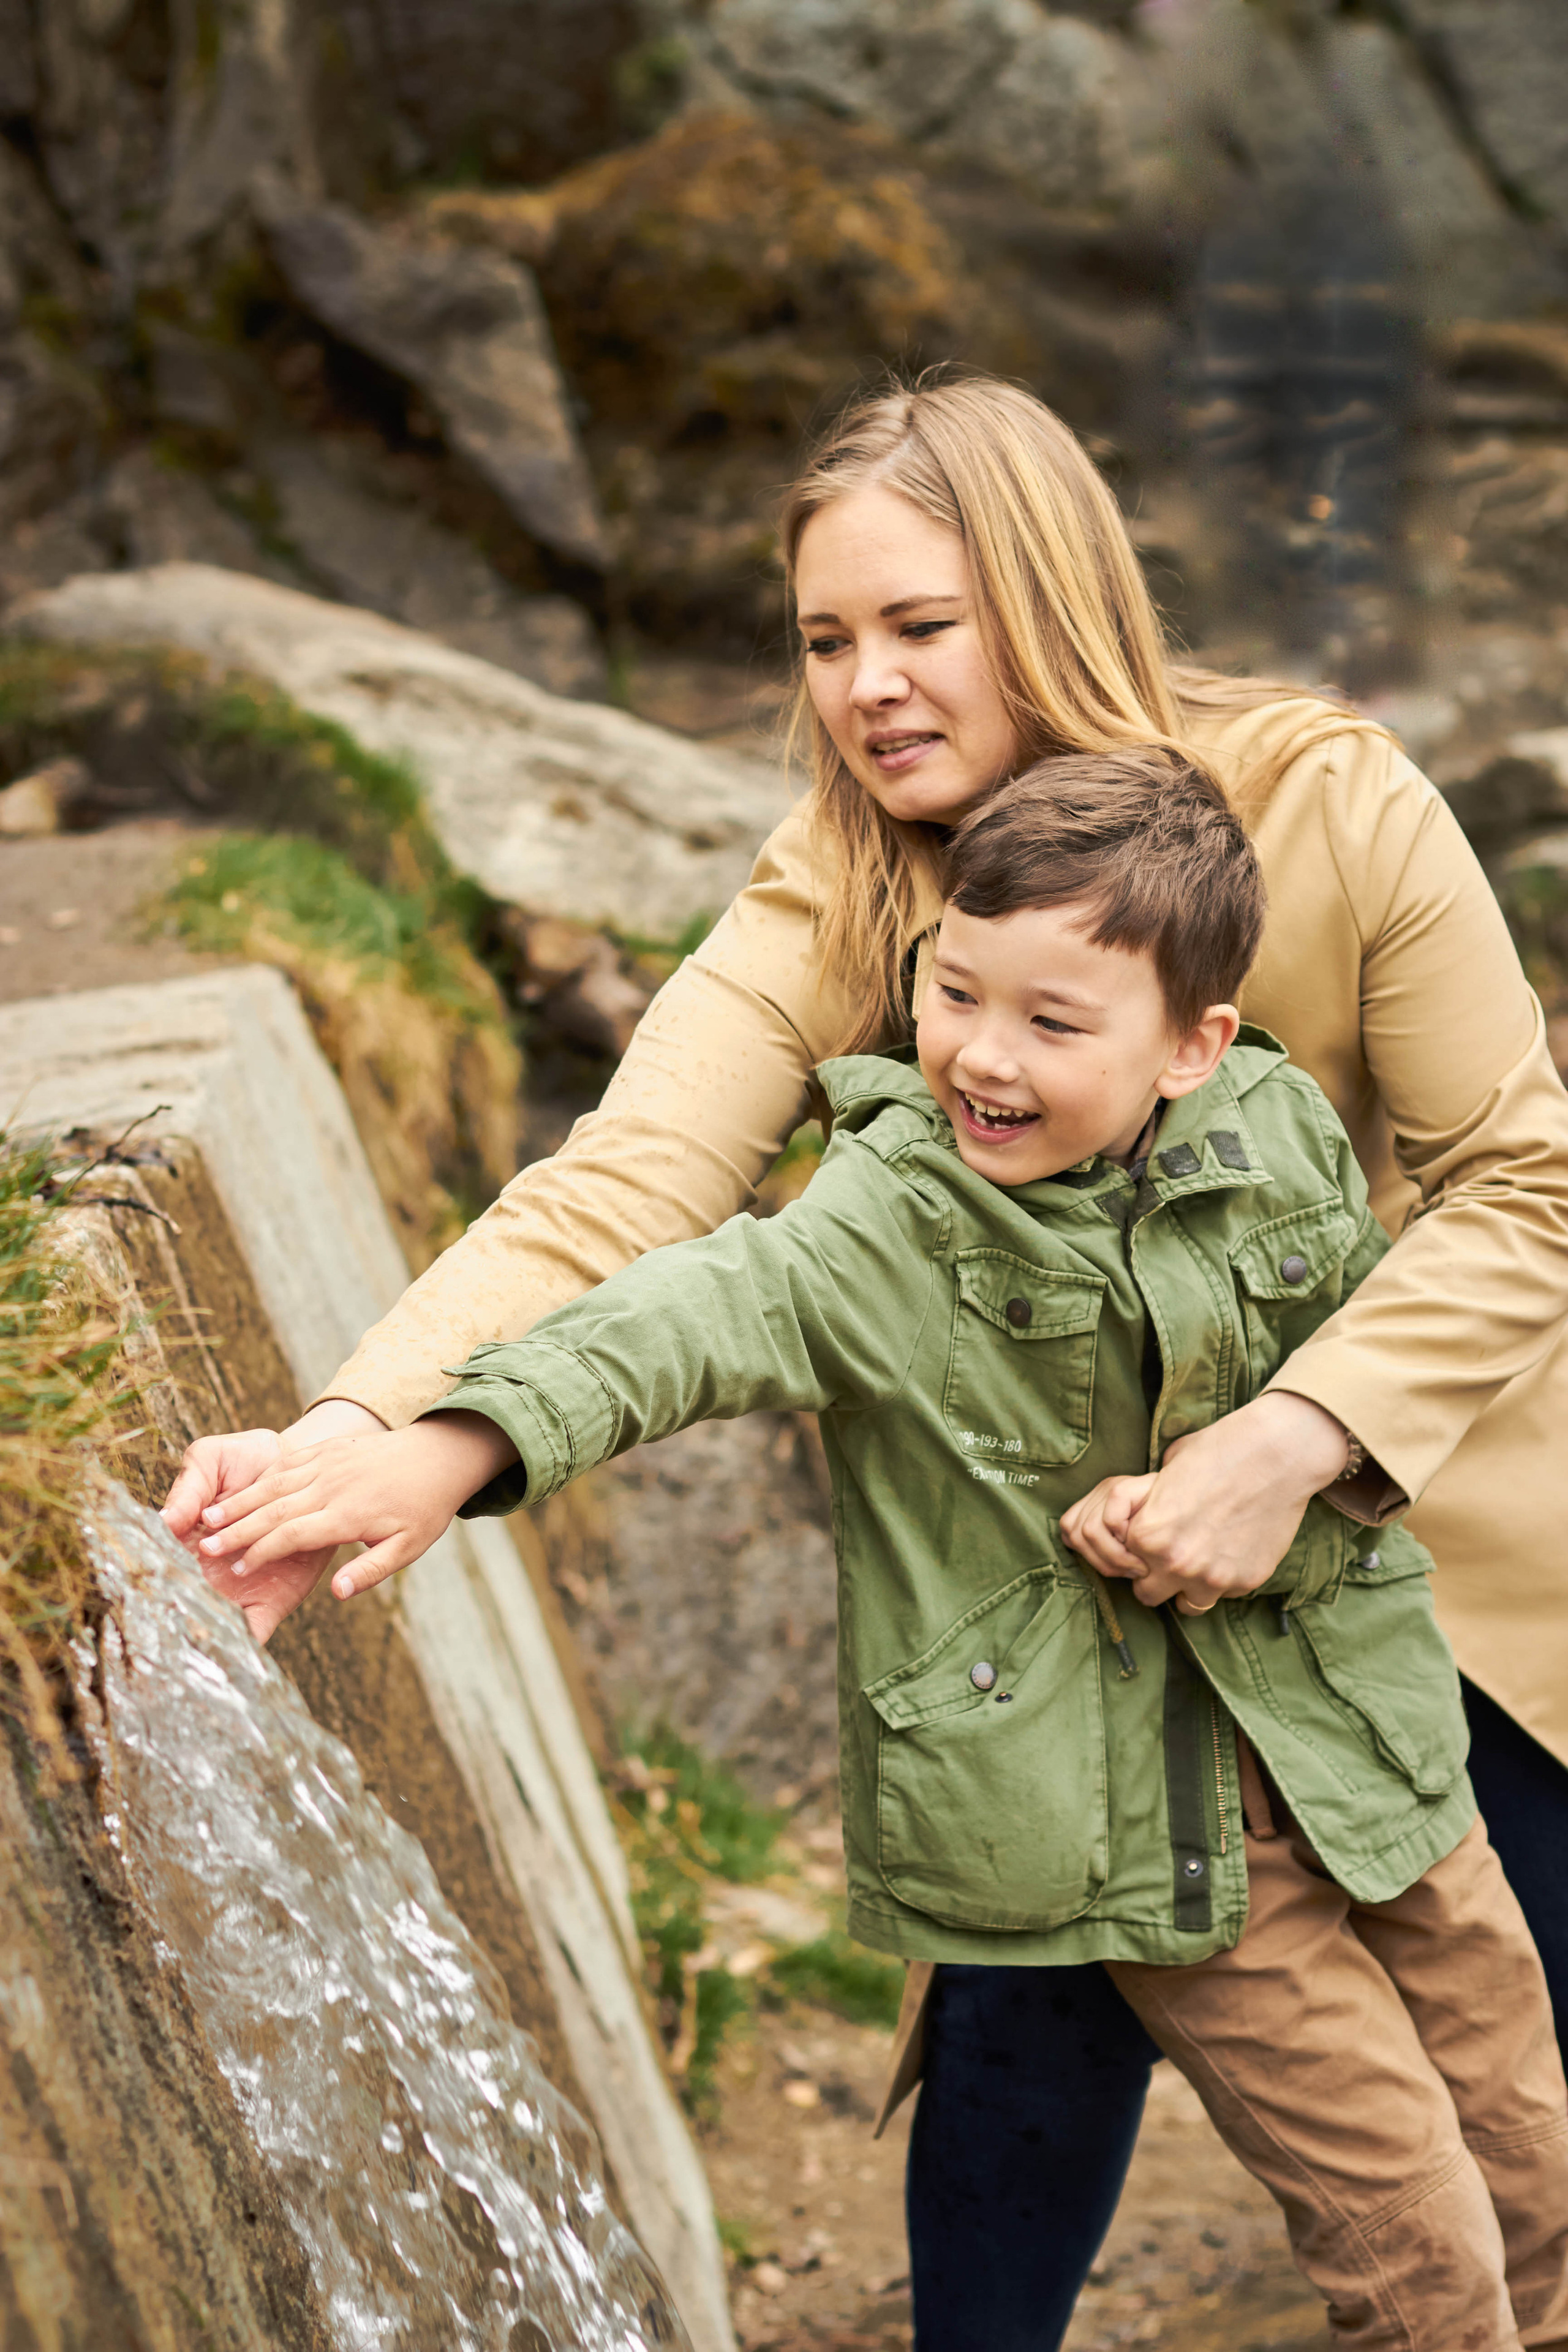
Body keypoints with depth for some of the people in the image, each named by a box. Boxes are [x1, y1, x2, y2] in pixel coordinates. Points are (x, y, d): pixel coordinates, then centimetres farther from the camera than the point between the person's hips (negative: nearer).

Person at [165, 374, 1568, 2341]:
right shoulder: (829, 902, -18)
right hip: (1089, 1536, 1)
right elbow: (622, 1185, -33)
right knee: (1024, 2029, -2)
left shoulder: (1337, 812, -23)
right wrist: (366, 1426, -50)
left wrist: (1298, 1437, -34)